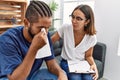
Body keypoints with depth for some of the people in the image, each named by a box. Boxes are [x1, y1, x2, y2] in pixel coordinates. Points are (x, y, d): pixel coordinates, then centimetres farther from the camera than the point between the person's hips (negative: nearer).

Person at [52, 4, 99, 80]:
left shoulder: (91, 37, -10)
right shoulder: (65, 28, -13)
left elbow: (88, 56, 3)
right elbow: (50, 41, -4)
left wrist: (93, 65, -17)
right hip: (66, 63, -1)